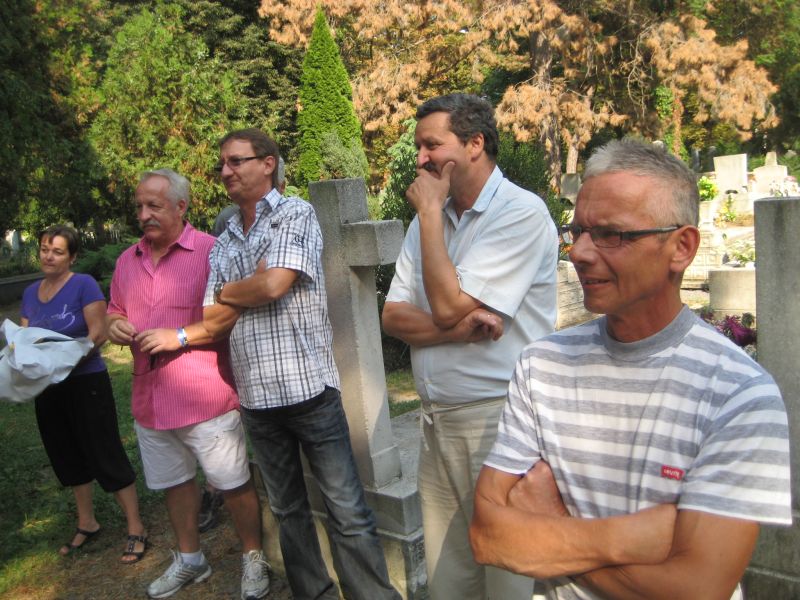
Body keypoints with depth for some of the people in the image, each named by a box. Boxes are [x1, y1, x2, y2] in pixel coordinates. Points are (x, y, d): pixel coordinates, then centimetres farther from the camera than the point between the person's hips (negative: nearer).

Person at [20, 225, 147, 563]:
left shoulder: (84, 285, -11)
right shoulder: (30, 293, 9)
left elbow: (98, 334, -16)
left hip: (86, 384, -7)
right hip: (48, 389, 7)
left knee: (106, 456, -2)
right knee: (68, 458, 17)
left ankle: (136, 530, 8)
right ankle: (87, 524, 34)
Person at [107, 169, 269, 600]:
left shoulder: (211, 251, -9)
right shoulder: (127, 260, 11)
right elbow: (115, 312, 22)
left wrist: (179, 336, -20)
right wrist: (114, 324, -1)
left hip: (207, 398, -6)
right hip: (150, 398, 6)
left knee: (234, 484, 4)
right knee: (174, 483, 20)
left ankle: (253, 557, 26)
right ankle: (189, 559, 40)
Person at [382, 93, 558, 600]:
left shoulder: (522, 212, -13)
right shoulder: (429, 219, 10)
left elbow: (447, 305, -21)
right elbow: (394, 316, 3)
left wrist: (430, 212, -12)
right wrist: (459, 328, -16)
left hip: (498, 421, -7)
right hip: (438, 421, 7)